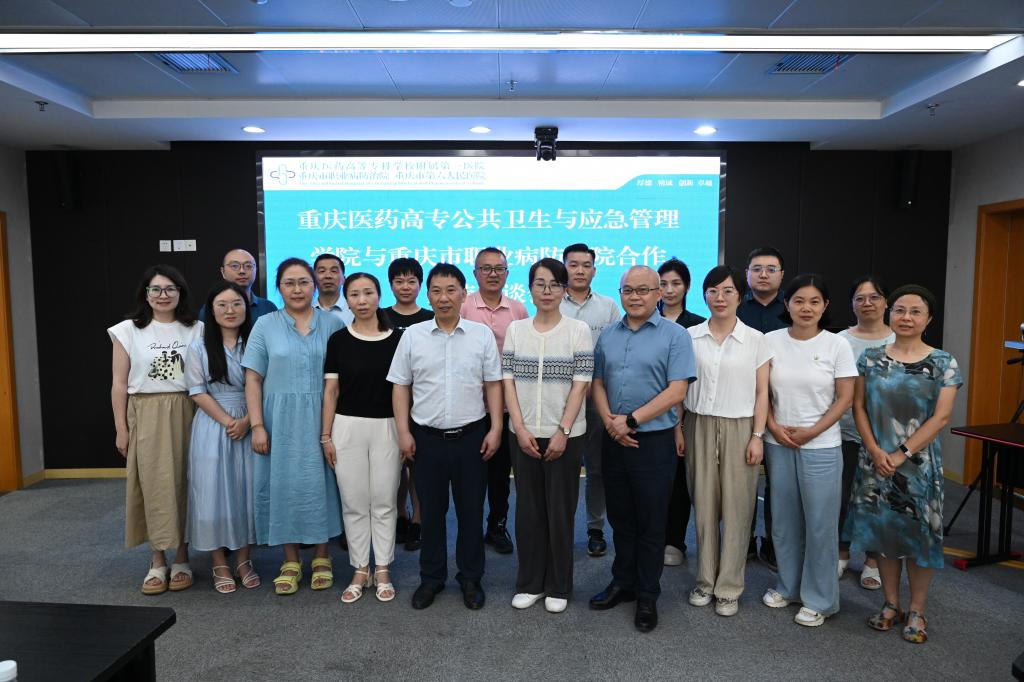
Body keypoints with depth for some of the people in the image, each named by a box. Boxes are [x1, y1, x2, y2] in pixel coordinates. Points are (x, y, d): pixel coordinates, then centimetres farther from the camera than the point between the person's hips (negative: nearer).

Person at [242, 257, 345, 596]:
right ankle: (291, 562, 22)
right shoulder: (265, 325, 3)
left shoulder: (333, 324, 2)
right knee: (284, 484, 6)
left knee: (320, 483, 6)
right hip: (280, 419, 0)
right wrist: (257, 425, -6)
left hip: (321, 419, 0)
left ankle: (321, 558, 23)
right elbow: (253, 380, 1)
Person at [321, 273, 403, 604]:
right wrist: (326, 435, 0)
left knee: (384, 502, 8)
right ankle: (360, 570, 23)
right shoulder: (338, 340, 1)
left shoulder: (397, 339, -1)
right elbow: (331, 390, 3)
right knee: (354, 503, 8)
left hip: (386, 427, 0)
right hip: (348, 427, 1)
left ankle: (382, 570, 22)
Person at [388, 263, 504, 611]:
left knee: (471, 510, 10)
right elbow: (401, 386, 3)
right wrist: (403, 432, -2)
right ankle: (431, 577, 29)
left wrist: (495, 428, -4)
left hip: (471, 435, 0)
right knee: (431, 511, 12)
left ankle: (471, 578, 27)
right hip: (426, 437, 1)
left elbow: (493, 384, 2)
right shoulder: (412, 335, 1)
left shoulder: (482, 334, 0)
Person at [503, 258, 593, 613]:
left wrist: (563, 432, -12)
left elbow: (581, 384, -7)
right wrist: (520, 429, -7)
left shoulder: (578, 330, -3)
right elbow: (508, 380, 2)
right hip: (524, 434, 2)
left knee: (560, 511, 6)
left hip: (564, 435, -2)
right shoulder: (515, 329, 5)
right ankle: (530, 583, 26)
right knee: (528, 509, 10)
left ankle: (559, 587, 23)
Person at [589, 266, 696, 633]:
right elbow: (597, 383, 10)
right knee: (620, 519, 16)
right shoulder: (608, 335, 9)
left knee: (650, 523, 7)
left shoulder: (675, 336, -6)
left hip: (654, 441, -4)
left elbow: (676, 392, -13)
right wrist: (609, 421, -7)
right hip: (614, 440, 5)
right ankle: (622, 582, 33)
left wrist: (631, 420, -16)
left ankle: (647, 596, 22)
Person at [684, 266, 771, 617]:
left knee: (736, 508, 1)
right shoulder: (690, 337, 4)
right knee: (704, 505, 5)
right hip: (700, 427, 1)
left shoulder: (755, 340, 2)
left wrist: (757, 436, -4)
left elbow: (761, 392, 2)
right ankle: (705, 580, 20)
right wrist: (679, 429, 1)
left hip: (739, 429, -1)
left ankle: (729, 587, 14)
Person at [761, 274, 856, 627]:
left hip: (820, 446, -2)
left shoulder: (836, 345, -5)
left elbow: (845, 398, -4)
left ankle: (819, 599, 21)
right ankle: (788, 585, 31)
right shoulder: (771, 341, 0)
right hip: (778, 443, 2)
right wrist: (773, 426, -7)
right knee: (783, 519, 12)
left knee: (820, 522, 4)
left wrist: (811, 432, -11)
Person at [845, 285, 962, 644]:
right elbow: (859, 407, 2)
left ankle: (917, 611, 22)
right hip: (876, 460, 2)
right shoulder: (871, 357, 2)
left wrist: (901, 454, -14)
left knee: (919, 532, 6)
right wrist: (875, 450, -10)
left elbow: (940, 417, -8)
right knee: (883, 530, 10)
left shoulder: (943, 363, -3)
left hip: (919, 462, -2)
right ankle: (890, 604, 26)